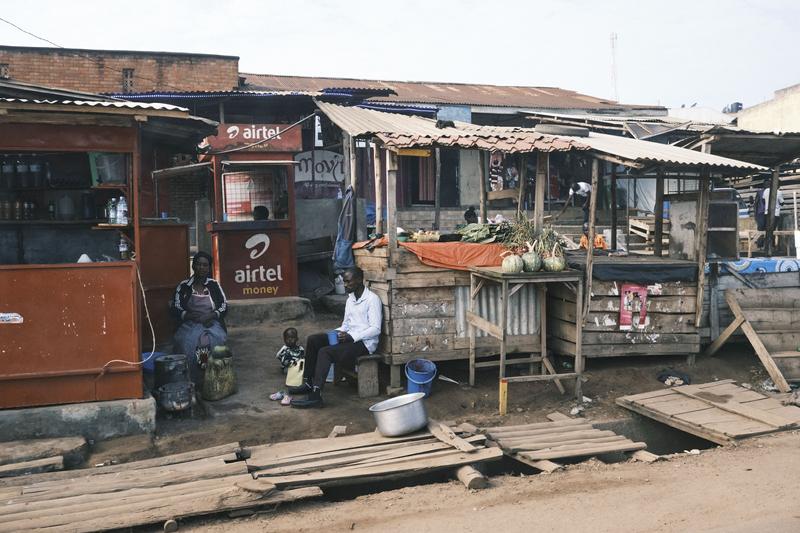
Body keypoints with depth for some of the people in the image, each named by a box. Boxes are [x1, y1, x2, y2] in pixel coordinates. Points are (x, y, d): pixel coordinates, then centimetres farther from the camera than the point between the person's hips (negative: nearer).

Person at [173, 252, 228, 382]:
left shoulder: (214, 285, 10)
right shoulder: (183, 286, 8)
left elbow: (224, 307, 5)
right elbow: (176, 309, 2)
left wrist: (210, 316, -13)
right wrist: (193, 316, -15)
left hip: (212, 323, 0)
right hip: (190, 325, 0)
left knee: (213, 339, -34)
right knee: (187, 341, -33)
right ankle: (192, 380, -25)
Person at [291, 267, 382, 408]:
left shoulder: (372, 299, -12)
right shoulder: (351, 298, 15)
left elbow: (375, 329, -18)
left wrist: (351, 336, -25)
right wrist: (337, 333, -2)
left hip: (365, 343, -9)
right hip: (350, 338, 9)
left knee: (325, 352, -27)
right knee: (313, 339, -5)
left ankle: (316, 395, -31)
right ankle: (309, 383, -1)